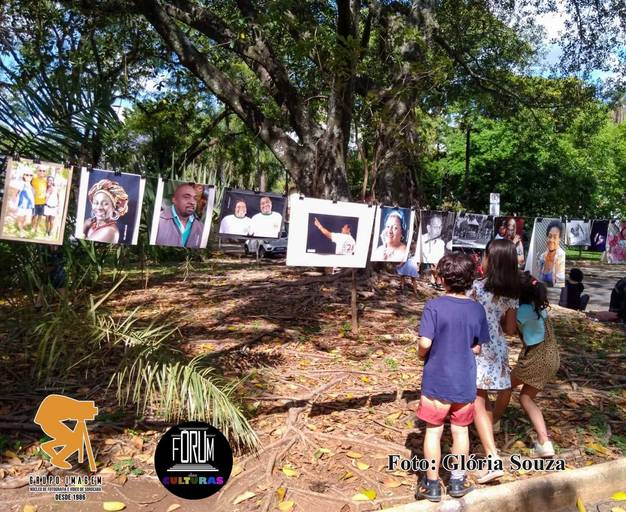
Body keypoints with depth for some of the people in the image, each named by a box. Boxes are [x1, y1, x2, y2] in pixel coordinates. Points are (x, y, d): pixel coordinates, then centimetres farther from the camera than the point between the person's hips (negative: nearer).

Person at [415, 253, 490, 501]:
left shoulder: (433, 306, -16)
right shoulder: (477, 309, -4)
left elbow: (424, 343, -21)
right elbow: (478, 348, 1)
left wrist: (421, 354, 0)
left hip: (437, 381, -3)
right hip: (465, 382, 3)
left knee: (433, 431, 10)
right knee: (460, 430, 17)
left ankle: (432, 484, 20)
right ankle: (458, 481, 30)